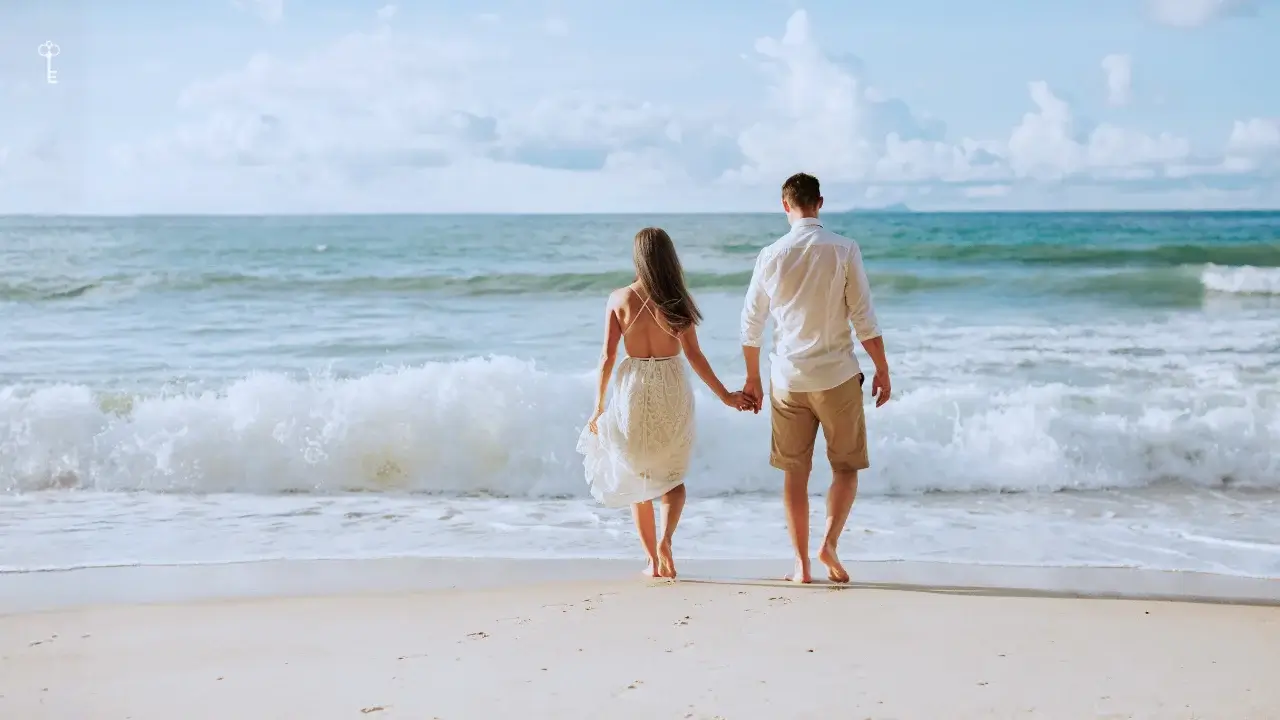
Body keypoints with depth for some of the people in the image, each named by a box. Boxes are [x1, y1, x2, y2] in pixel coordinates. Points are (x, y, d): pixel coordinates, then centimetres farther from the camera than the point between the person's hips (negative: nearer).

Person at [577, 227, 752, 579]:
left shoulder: (620, 299, -5)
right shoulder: (677, 300, -7)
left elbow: (607, 357, -5)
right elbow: (694, 355, -6)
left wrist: (599, 405, 5)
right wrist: (725, 395, 3)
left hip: (632, 391, 0)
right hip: (672, 389, 0)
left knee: (637, 480, 16)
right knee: (673, 476, 17)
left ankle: (653, 561, 16)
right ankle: (665, 539, -9)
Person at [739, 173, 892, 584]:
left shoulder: (771, 256, 0)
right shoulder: (843, 250, -8)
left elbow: (751, 325, 6)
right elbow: (864, 318, -8)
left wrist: (753, 379, 17)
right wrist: (882, 371, 3)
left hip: (788, 380, 2)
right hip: (837, 376, -2)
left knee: (795, 472, 11)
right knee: (846, 467, 12)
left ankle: (802, 563, 11)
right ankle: (830, 543, -7)